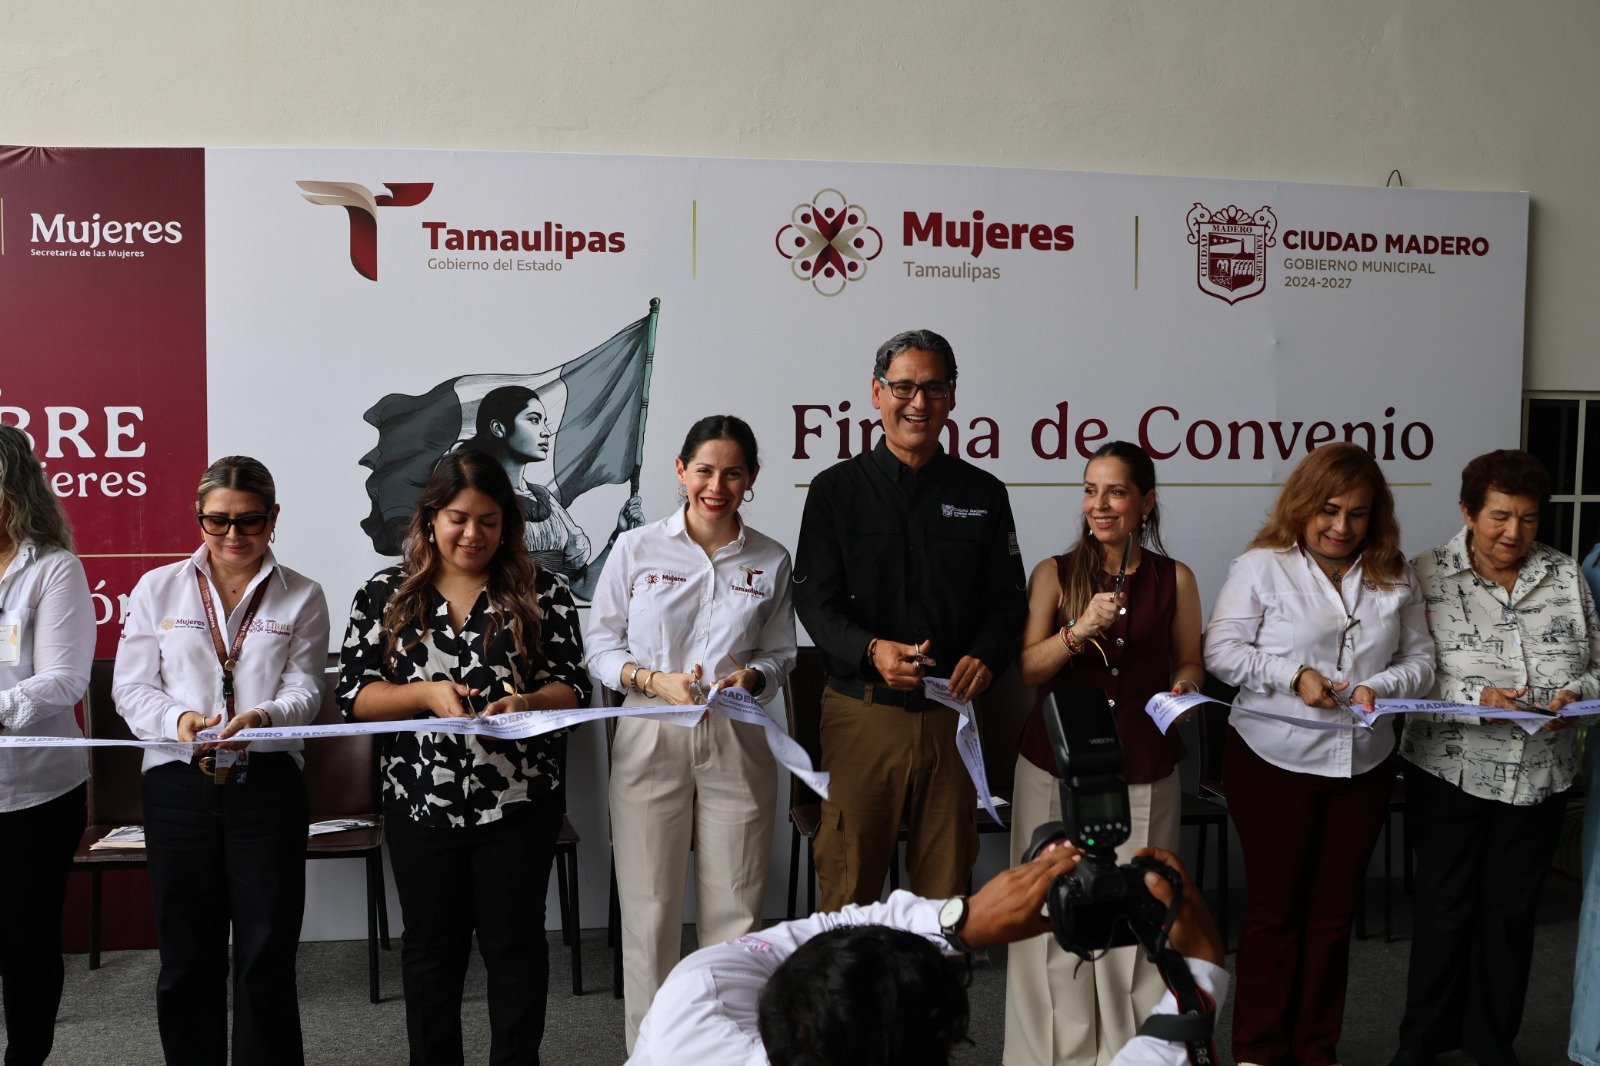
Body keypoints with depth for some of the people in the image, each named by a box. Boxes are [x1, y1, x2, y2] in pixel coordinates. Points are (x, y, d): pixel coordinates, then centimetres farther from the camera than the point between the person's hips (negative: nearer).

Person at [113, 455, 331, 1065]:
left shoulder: (301, 598, 6)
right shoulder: (158, 589, 8)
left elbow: (304, 691, -2)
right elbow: (131, 686, 4)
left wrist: (263, 718, -24)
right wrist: (177, 719, -18)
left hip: (267, 785, -1)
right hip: (178, 786, 1)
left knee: (266, 956, 3)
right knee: (187, 954, 9)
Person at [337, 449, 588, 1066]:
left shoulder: (543, 594, -1)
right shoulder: (386, 595, 1)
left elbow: (572, 690, -2)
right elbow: (354, 695, -1)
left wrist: (527, 703, -23)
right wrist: (427, 693, -18)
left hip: (518, 804, -1)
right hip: (420, 804, 1)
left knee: (514, 944, 10)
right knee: (431, 948, 14)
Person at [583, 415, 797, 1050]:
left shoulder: (770, 562, 6)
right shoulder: (637, 550, 1)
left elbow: (781, 656, 12)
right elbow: (599, 645, 4)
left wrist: (752, 677, -10)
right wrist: (654, 680, -13)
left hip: (736, 743, 1)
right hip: (650, 741, -1)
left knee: (735, 912, 6)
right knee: (650, 908, 5)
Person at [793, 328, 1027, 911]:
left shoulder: (983, 494, 11)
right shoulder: (836, 489, 4)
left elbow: (1007, 600, 10)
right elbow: (814, 600, -1)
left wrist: (985, 655, -10)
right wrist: (871, 650, -20)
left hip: (953, 714, 2)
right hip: (862, 712, -2)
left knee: (947, 888, 9)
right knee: (848, 887, 4)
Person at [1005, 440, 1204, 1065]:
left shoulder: (1174, 580, 6)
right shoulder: (1055, 573, 4)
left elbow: (1190, 664, 14)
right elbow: (1028, 668, -2)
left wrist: (1183, 690, -7)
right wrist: (1080, 629, -18)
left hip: (1144, 772, 1)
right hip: (1057, 766, 0)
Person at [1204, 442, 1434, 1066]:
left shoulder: (1394, 580, 6)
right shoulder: (1262, 567, -7)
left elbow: (1420, 659, 8)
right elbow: (1222, 650, -9)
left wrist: (1381, 688, -12)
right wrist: (1293, 675, -20)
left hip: (1363, 766, 4)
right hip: (1274, 763, -4)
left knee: (1335, 909, 13)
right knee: (1274, 907, 7)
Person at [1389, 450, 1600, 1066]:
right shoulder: (1427, 575, -7)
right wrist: (1476, 697, -24)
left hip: (1539, 777, 3)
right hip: (1451, 770, -3)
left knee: (1511, 910, 13)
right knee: (1444, 907, 7)